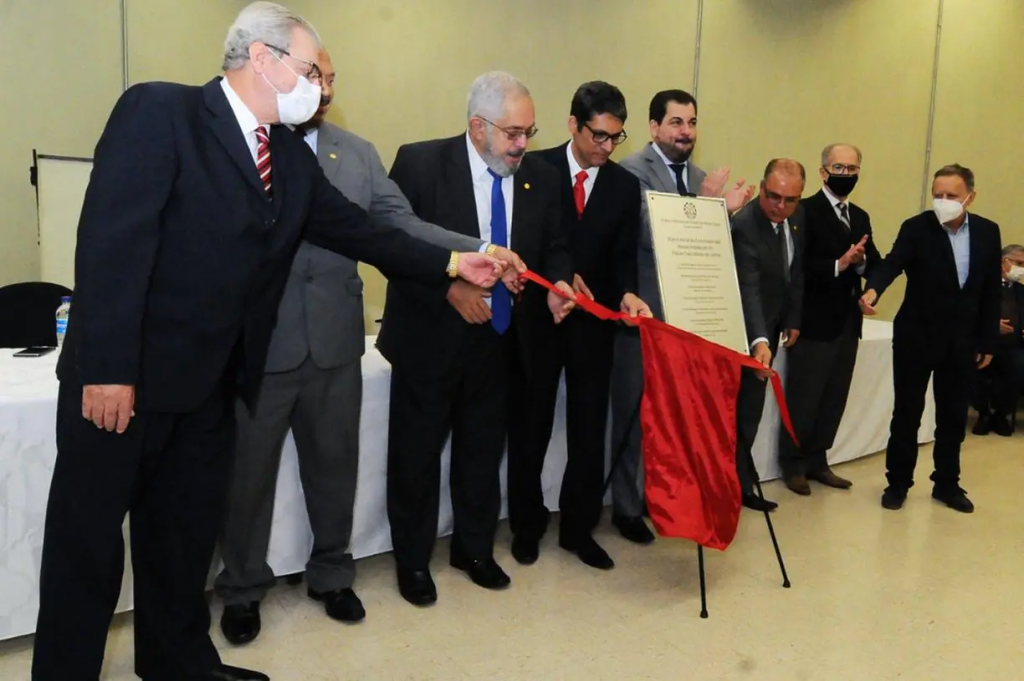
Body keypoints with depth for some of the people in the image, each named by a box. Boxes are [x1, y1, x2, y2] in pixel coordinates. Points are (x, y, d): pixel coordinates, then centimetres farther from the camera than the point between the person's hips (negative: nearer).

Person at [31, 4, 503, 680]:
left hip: (210, 376, 7)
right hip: (126, 372, -6)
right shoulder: (157, 110, -13)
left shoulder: (292, 155, 8)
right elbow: (112, 241, -19)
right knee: (89, 535, 8)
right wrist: (107, 369, -22)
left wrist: (452, 263, 5)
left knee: (188, 528, 19)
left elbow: (357, 229, 10)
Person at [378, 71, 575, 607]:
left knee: (484, 454, 17)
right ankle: (412, 560, 32)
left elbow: (555, 248, 9)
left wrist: (556, 283, -12)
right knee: (416, 456, 11)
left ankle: (475, 549, 38)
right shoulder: (420, 163, -11)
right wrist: (448, 288, -23)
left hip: (500, 341, 4)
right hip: (431, 338, -3)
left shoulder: (541, 177, 1)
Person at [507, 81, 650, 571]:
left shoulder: (625, 185, 3)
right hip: (539, 315, -2)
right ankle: (527, 526, 27)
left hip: (594, 322, 2)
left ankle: (579, 528, 25)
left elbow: (624, 255, 0)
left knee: (589, 429, 8)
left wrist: (626, 293, -20)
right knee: (531, 426, 10)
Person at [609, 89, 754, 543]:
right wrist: (705, 204, -20)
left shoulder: (701, 178, 14)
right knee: (635, 414, 4)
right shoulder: (632, 170, -8)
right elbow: (650, 233, -19)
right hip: (643, 314, -6)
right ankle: (627, 507, 18)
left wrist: (723, 210, -3)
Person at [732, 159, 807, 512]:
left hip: (773, 323, 8)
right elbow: (748, 289, -38)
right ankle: (739, 486, 6)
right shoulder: (744, 225, -28)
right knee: (744, 408, -4)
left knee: (752, 407, 12)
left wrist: (794, 319, 9)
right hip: (747, 329, -7)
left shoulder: (799, 216, -3)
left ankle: (738, 480, 22)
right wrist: (759, 341, -49)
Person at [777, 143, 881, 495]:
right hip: (815, 321, -7)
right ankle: (793, 465, 15)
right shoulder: (805, 210, -8)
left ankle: (817, 461, 24)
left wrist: (860, 261, -13)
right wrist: (838, 264, -25)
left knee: (834, 399, 12)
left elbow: (876, 263, 7)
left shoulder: (861, 217, 15)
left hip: (848, 322, 7)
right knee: (803, 399, 2)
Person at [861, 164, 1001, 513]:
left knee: (953, 416, 12)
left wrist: (988, 341, 5)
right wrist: (873, 288, -47)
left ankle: (947, 484, 28)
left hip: (962, 340, 4)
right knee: (907, 412, 4)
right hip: (917, 335, -3)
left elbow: (991, 291, 6)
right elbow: (892, 263, -24)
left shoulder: (988, 231, 2)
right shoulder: (916, 228, -9)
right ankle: (897, 482, 18)